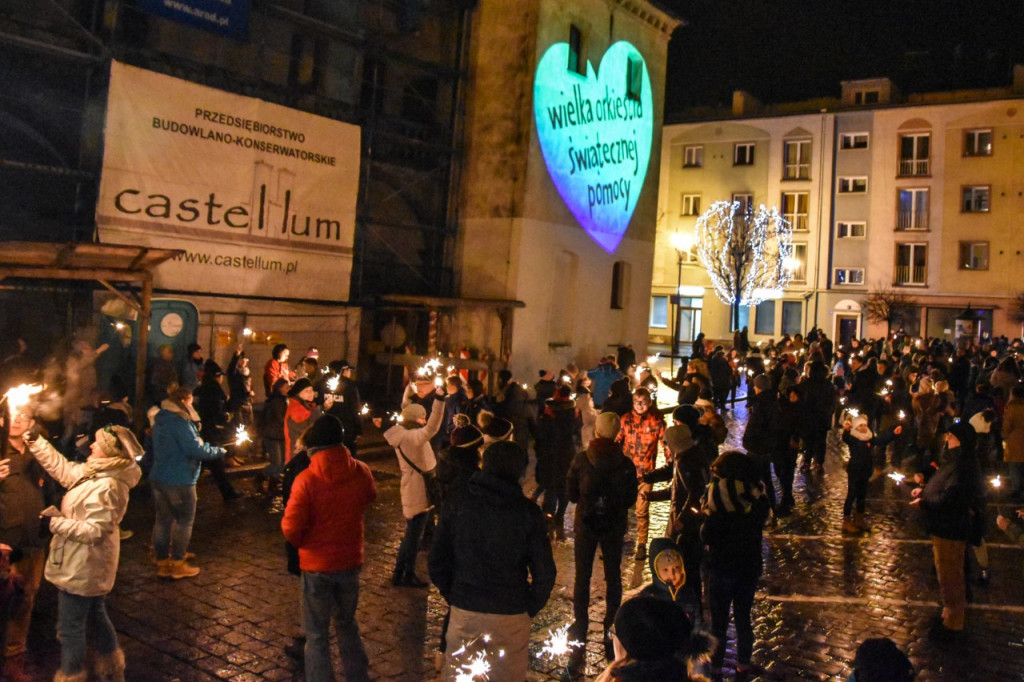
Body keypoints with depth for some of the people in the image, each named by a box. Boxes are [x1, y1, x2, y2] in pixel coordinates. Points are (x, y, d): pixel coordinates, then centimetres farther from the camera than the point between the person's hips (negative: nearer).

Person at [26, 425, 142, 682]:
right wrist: (35, 442, 3)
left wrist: (56, 521, -25)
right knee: (96, 617, 24)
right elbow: (63, 469, 8)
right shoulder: (96, 473, 1)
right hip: (91, 566, 10)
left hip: (81, 569, -10)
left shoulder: (105, 488, -30)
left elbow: (95, 530, -30)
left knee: (70, 628, 7)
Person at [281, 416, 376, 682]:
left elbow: (291, 530, -17)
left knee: (317, 633, 11)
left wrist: (301, 541, 3)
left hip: (317, 565, -4)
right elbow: (370, 496, 13)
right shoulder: (361, 472, -10)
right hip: (350, 561, 4)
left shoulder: (306, 479, -22)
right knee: (347, 623, 24)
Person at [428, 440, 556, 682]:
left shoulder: (457, 506, -3)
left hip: (464, 614, 2)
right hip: (511, 617, -2)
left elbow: (437, 563, 0)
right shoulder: (528, 512, -8)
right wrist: (531, 608, 5)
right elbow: (544, 572, -9)